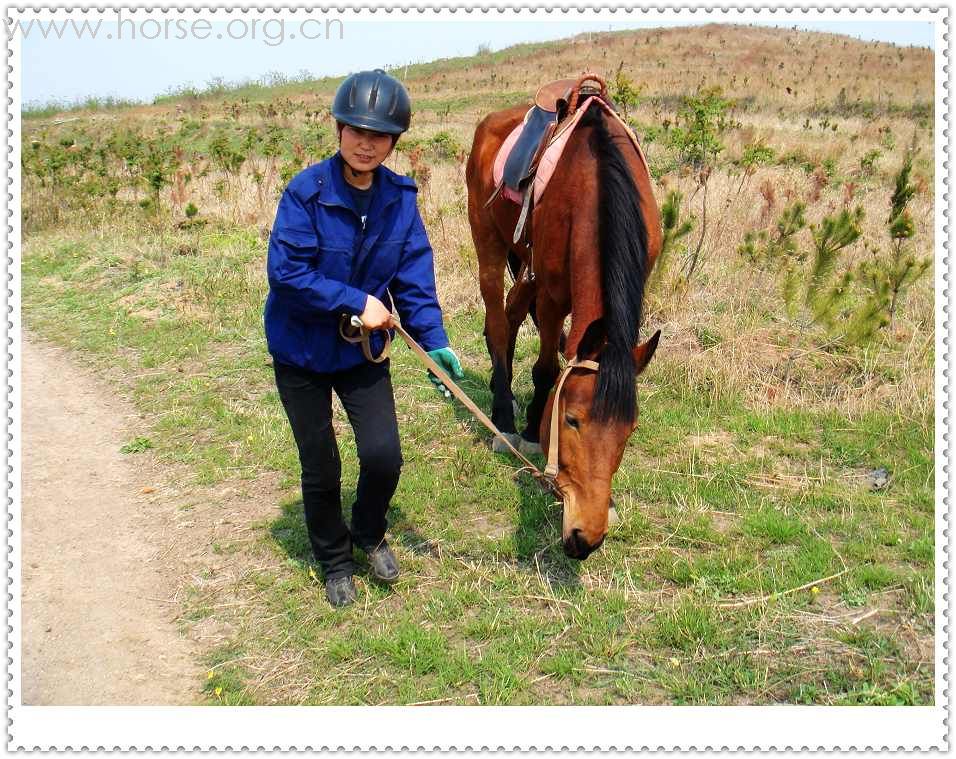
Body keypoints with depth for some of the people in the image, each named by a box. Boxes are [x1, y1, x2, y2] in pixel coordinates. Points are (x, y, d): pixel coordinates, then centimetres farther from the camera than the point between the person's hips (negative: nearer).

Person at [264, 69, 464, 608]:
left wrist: (434, 340, -15)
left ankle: (369, 534, 30)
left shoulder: (400, 197, -8)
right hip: (301, 348, -3)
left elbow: (415, 276, -5)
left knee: (384, 456, -5)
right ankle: (335, 562, 34)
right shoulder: (307, 191, -20)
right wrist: (357, 301, -24)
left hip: (363, 347, 3)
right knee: (321, 468, 8)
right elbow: (286, 272, -23)